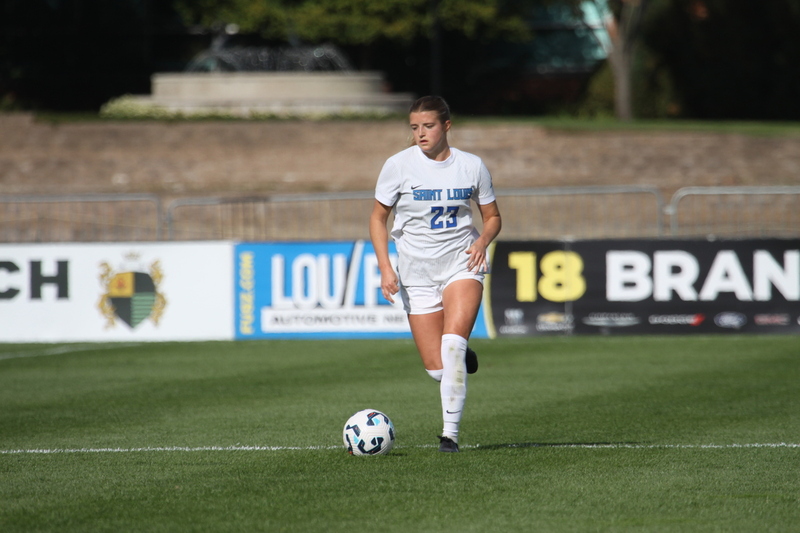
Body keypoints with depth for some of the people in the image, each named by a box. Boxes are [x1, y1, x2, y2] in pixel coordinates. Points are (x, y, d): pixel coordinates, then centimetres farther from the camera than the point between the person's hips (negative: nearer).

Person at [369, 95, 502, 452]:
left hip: (462, 262, -1)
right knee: (437, 370, -5)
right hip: (417, 271, 1)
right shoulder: (398, 165, -5)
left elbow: (492, 216, 11)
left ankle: (450, 433, -18)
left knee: (454, 340, -26)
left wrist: (483, 241, -11)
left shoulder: (471, 166, -1)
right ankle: (462, 357, 35)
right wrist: (385, 268, -7)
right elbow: (378, 217, 4)